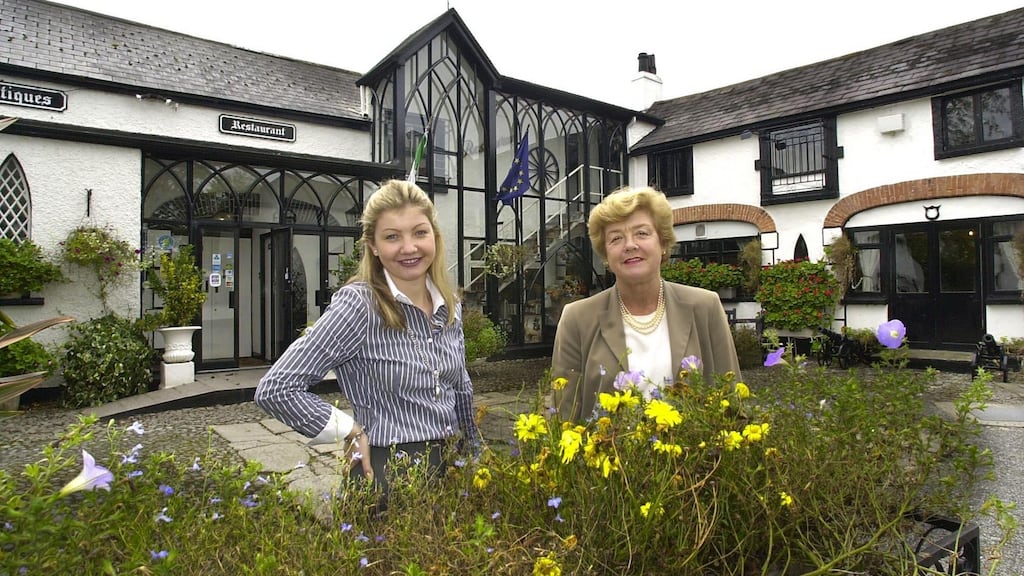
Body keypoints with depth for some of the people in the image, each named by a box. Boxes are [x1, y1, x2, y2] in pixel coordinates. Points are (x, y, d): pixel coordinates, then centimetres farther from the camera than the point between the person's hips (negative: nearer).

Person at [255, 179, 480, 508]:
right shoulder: (357, 304, -17)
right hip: (389, 473, -6)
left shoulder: (450, 306, 2)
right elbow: (275, 390, -19)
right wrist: (352, 432, -14)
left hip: (452, 466, 6)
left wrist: (475, 453, 14)